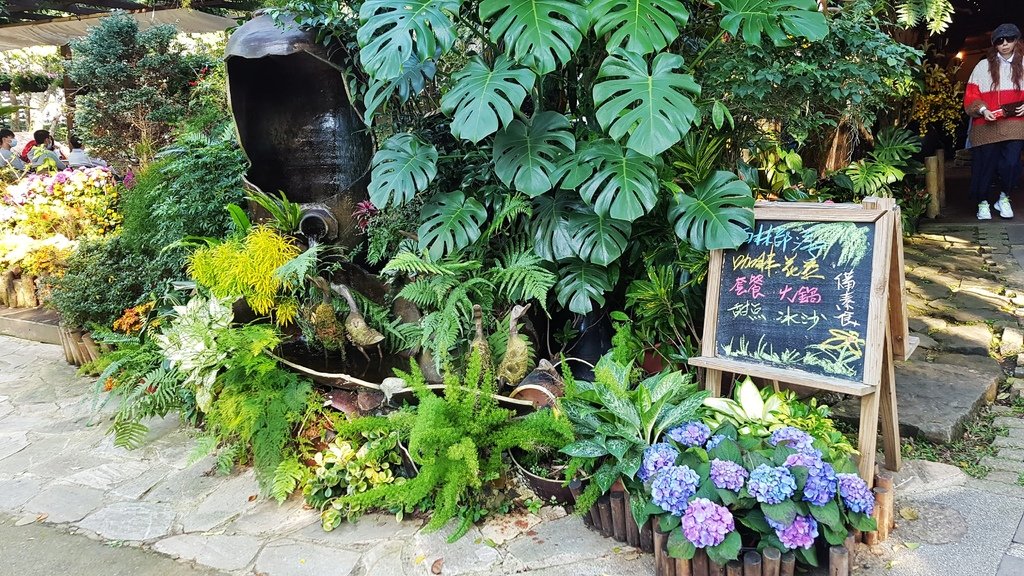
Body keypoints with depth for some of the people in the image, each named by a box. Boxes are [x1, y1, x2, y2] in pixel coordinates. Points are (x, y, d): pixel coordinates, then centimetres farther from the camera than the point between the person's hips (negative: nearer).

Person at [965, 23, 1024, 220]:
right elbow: (970, 96, 4)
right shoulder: (983, 66, 6)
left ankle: (1004, 198, 13)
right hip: (987, 127, -1)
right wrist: (982, 110, -12)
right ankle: (982, 203, 18)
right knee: (985, 164, 1)